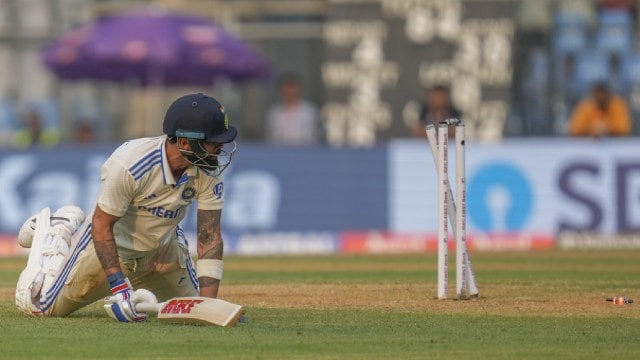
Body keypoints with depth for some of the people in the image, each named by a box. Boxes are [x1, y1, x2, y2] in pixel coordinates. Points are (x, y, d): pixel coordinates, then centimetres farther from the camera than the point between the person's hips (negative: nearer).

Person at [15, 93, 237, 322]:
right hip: (112, 243, -5)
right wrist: (118, 286, -35)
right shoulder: (128, 165, -37)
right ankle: (58, 231, 26)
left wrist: (209, 302, -29)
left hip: (163, 250, 5)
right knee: (39, 305, -1)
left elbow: (209, 236, -21)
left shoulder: (208, 170, -23)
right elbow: (102, 225, -28)